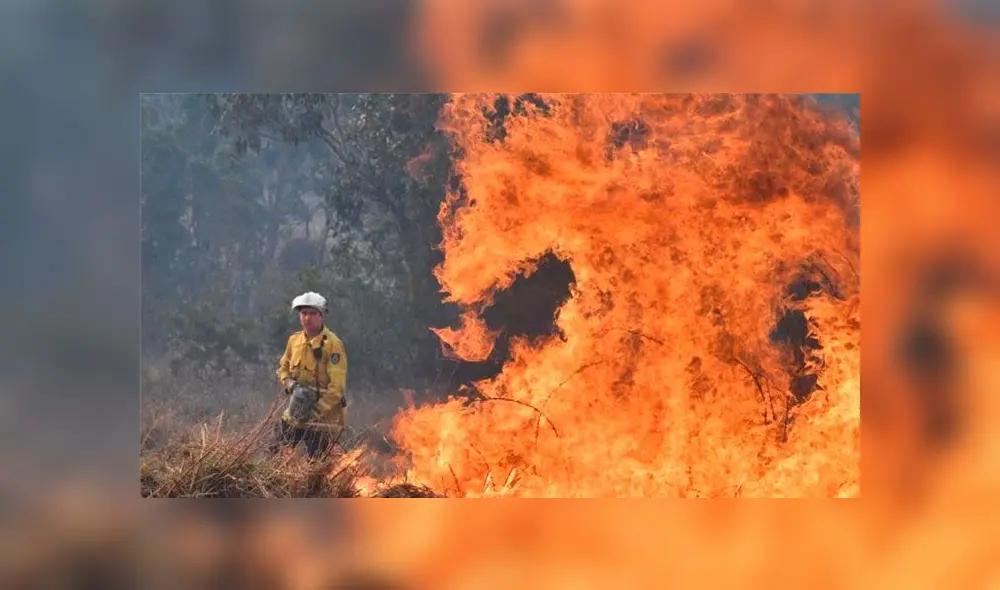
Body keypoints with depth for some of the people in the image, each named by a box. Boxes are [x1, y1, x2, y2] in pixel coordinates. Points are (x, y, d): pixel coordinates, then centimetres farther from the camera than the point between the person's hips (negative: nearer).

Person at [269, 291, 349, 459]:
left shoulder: (333, 344, -15)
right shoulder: (294, 340, 6)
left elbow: (337, 386, -19)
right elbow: (283, 367, 20)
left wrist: (316, 411, -21)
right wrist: (290, 384, -2)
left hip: (323, 417, -6)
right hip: (294, 414, 6)